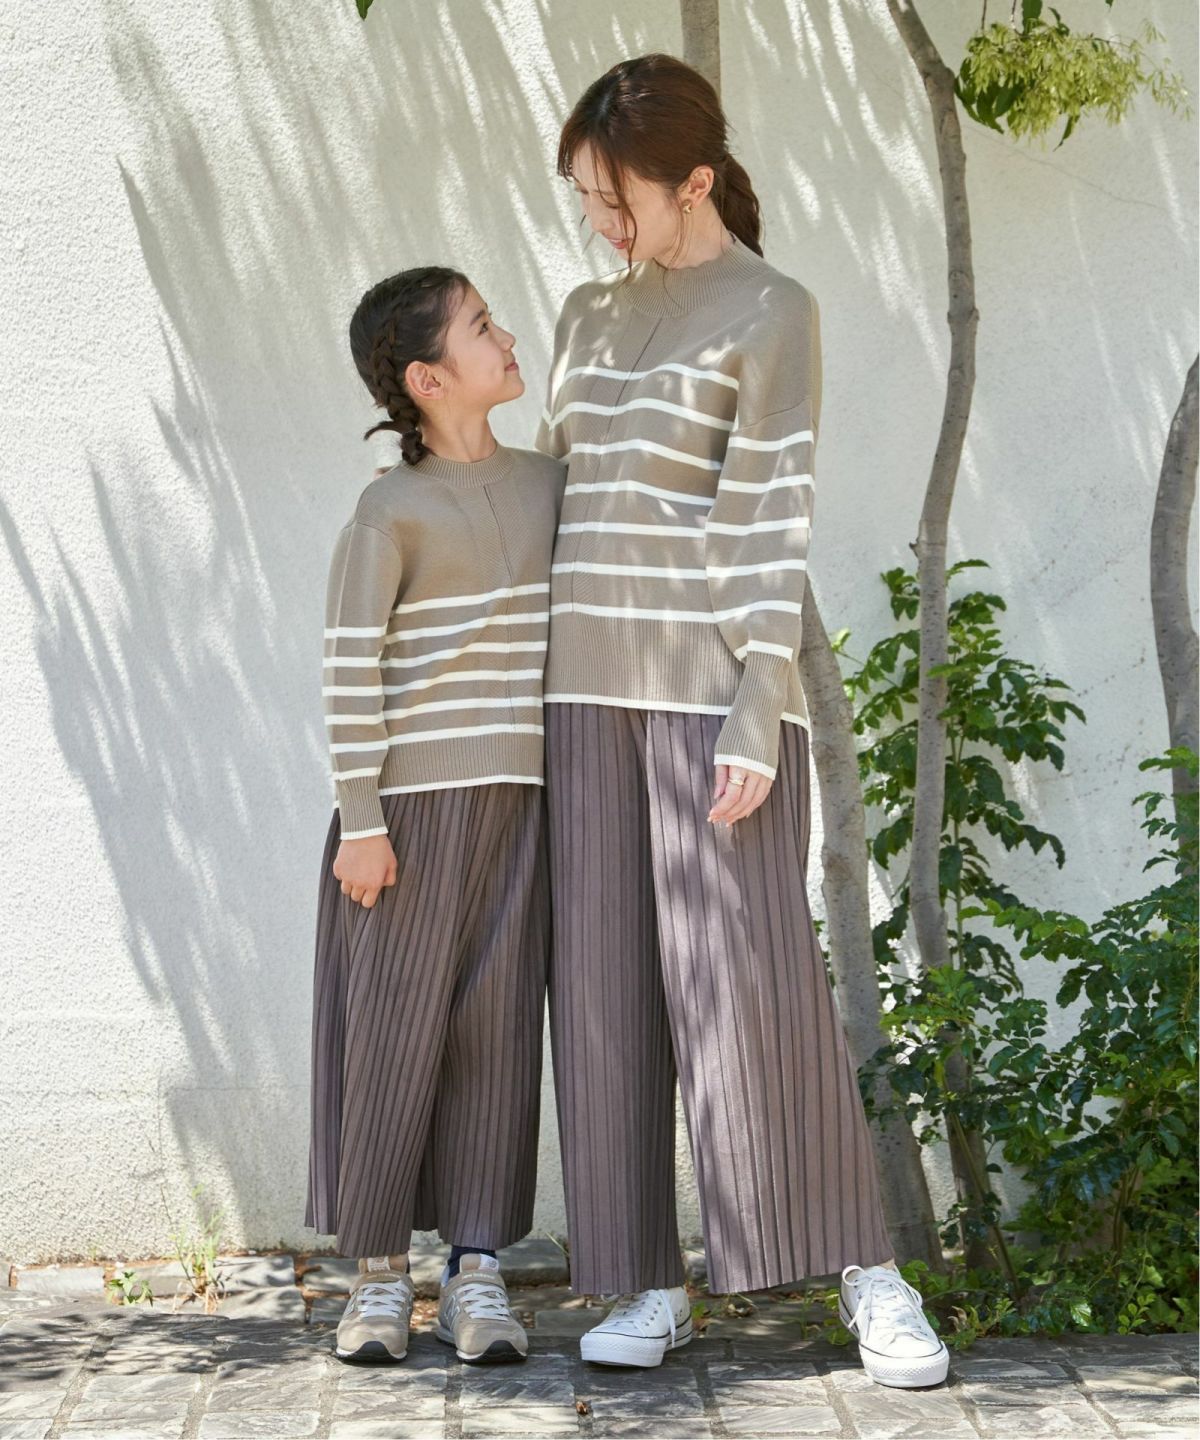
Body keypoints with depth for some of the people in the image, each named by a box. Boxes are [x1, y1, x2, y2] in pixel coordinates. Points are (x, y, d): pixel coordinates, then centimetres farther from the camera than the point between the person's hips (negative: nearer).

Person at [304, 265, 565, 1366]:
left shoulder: (549, 484, 12)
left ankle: (478, 1272, 9)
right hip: (411, 801, -5)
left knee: (497, 1026, 3)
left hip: (520, 800, 5)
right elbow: (351, 670, -8)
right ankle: (380, 1274, 10)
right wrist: (360, 818, -12)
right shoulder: (391, 511, -5)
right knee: (391, 1027, -1)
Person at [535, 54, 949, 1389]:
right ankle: (648, 1283, 8)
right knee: (606, 988, 2)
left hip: (712, 684, -6)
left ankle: (870, 1277, 0)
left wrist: (756, 716, -18)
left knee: (748, 974, -9)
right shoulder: (590, 313, 15)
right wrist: (528, 698, 13)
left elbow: (774, 520, -11)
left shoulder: (771, 313, -4)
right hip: (592, 688, 6)